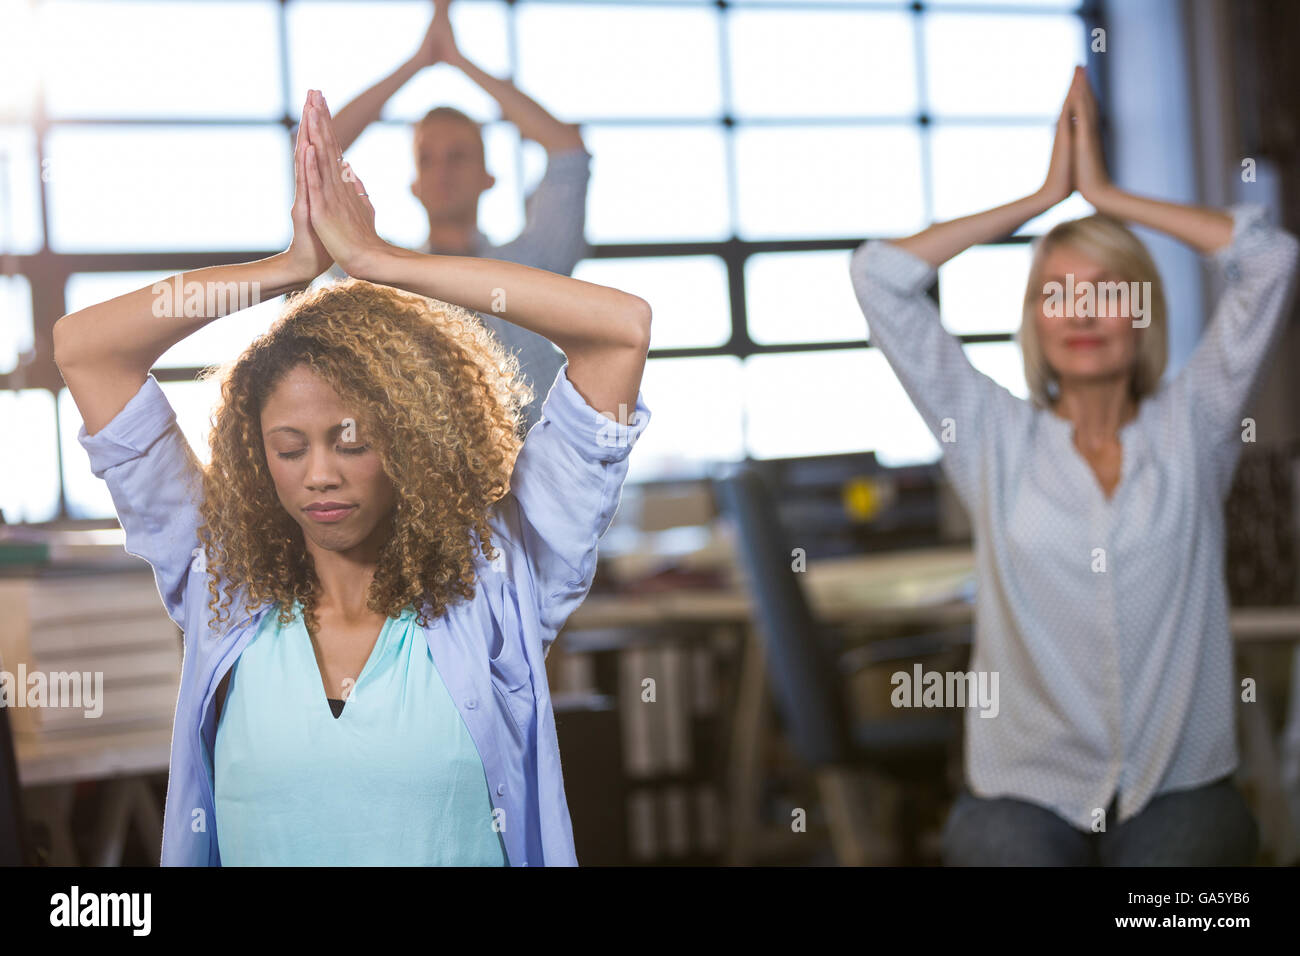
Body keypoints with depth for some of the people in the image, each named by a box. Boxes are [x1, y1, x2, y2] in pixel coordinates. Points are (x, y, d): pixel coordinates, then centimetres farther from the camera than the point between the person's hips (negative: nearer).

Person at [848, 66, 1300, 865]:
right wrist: (1044, 197, 8)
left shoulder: (1189, 431, 8)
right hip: (1024, 791, 0)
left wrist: (1108, 194, 6)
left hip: (1180, 790, 0)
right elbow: (880, 276, 3)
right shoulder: (995, 439, 7)